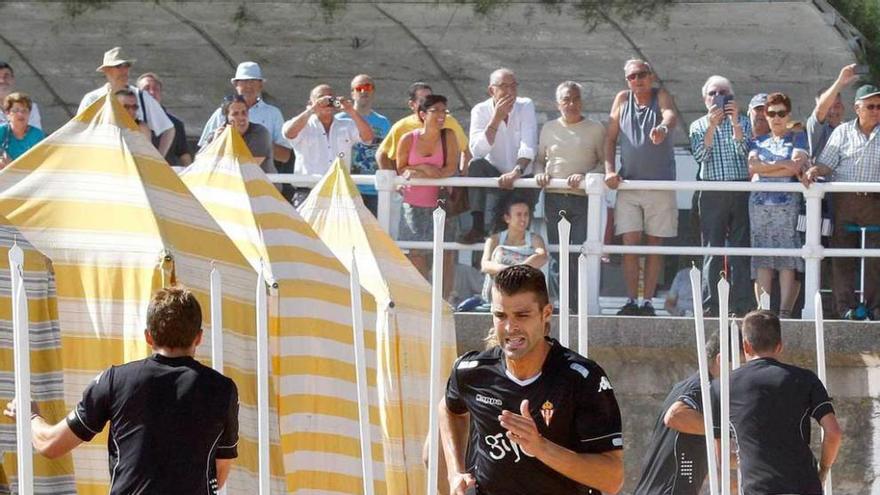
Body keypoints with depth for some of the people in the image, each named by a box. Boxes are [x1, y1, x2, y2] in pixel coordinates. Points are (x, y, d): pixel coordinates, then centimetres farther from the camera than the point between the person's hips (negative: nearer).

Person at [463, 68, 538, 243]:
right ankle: (477, 226, -31)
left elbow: (528, 146, -18)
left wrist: (517, 172, -35)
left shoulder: (525, 107, -6)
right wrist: (496, 119, -25)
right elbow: (477, 151, -20)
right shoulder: (480, 111, -6)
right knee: (477, 165, -30)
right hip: (494, 176, 1)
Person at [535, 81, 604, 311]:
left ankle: (579, 304, -11)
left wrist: (586, 176, -14)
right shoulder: (549, 129, 15)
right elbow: (538, 158, 20)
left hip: (583, 199, -3)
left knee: (580, 253, -11)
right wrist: (540, 173, -2)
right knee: (557, 253, 2)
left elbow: (605, 162, 3)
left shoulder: (595, 129, 6)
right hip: (554, 199, 3)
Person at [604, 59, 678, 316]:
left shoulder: (661, 95, -1)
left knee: (654, 243, 2)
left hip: (660, 183, -2)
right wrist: (609, 169, -5)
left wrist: (663, 128, -47)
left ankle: (648, 301, 5)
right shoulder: (622, 99, 7)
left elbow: (670, 115, -23)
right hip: (628, 183, 2)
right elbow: (611, 138, 8)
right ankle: (631, 301, -3)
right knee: (630, 243, -4)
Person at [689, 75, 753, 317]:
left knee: (741, 249, -3)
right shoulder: (698, 126, 11)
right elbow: (700, 156, -4)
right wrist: (712, 126, -12)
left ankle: (742, 305, -2)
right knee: (712, 250, -1)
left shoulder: (742, 122, 10)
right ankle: (711, 305, -1)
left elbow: (744, 150, -5)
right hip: (712, 194, 0)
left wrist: (734, 122, -14)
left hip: (740, 192, 0)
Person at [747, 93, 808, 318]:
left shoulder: (797, 139, 11)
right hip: (759, 203, 3)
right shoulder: (758, 142, 20)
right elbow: (752, 166, 2)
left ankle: (785, 312, -16)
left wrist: (765, 169, 0)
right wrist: (782, 165, -4)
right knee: (762, 261, -4)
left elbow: (796, 166, -4)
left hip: (788, 202, -3)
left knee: (788, 261, -11)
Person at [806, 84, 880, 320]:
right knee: (842, 254, -1)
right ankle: (845, 306, 3)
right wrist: (814, 171, -15)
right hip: (844, 201, 0)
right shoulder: (843, 132, 8)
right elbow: (827, 164, 5)